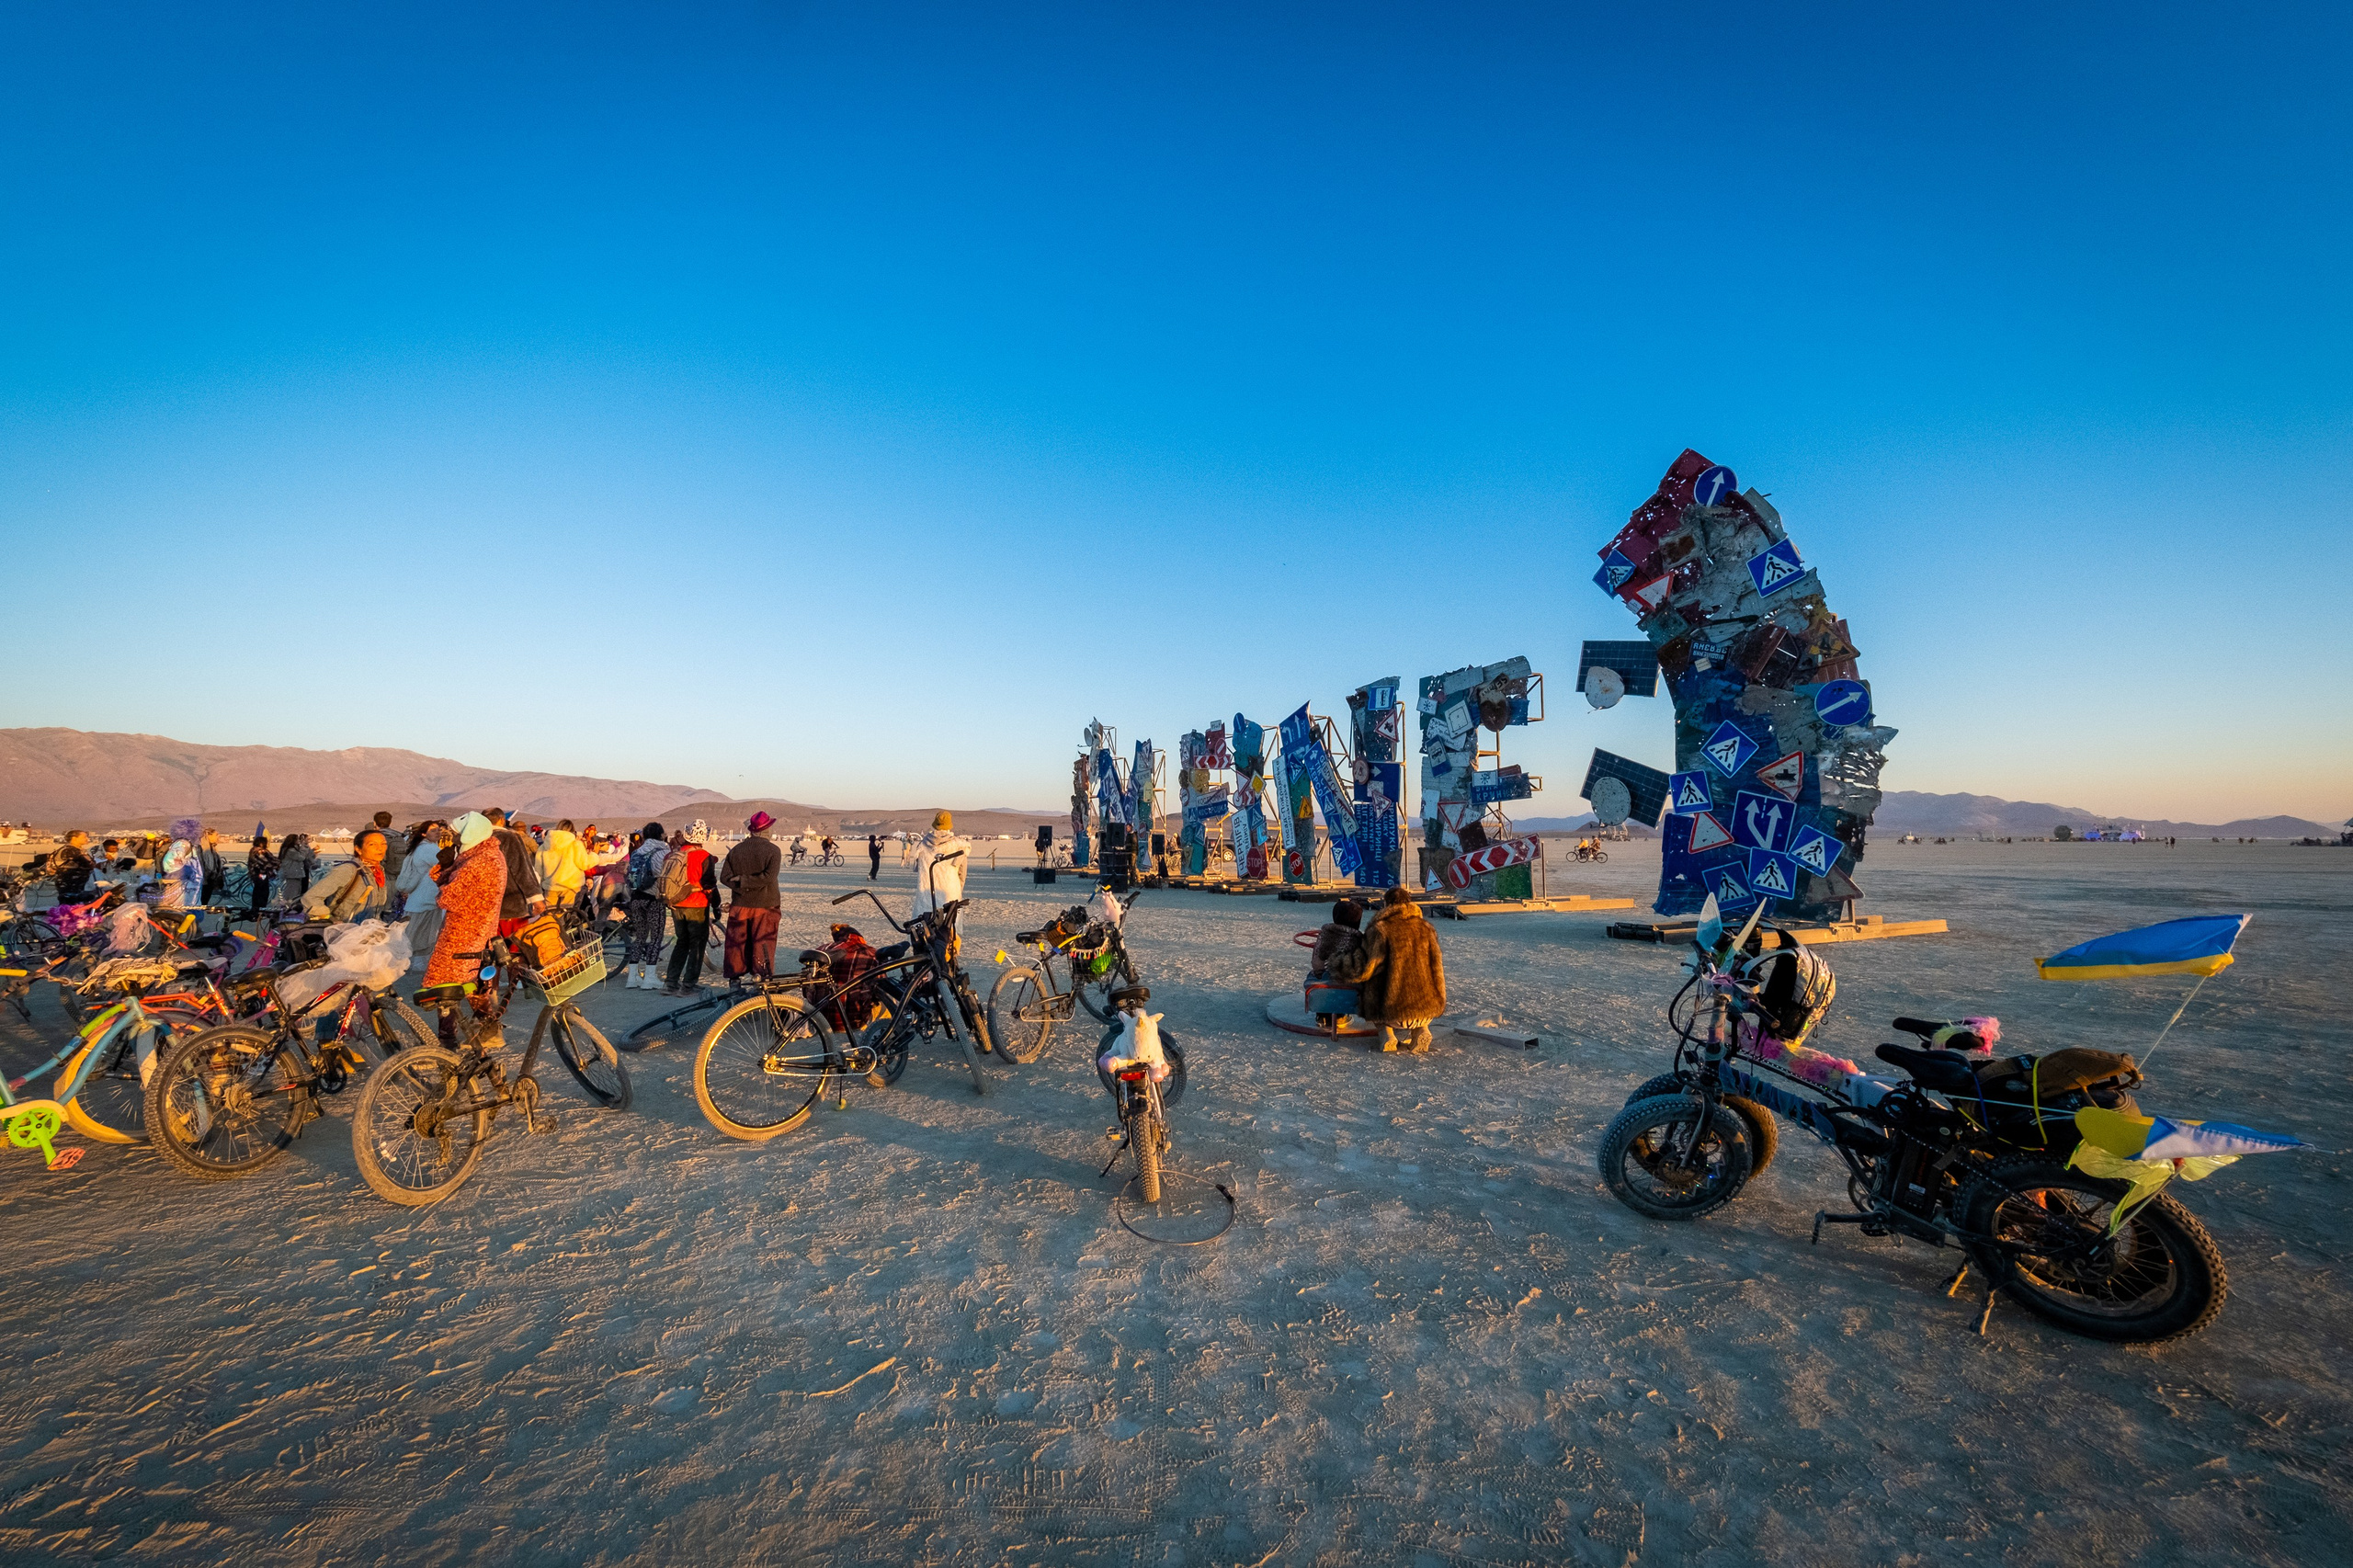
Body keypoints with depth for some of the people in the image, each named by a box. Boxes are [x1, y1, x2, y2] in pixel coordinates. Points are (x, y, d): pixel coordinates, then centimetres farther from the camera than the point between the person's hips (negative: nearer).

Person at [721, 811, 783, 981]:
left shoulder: (736, 850, 4)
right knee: (763, 946, 3)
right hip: (765, 906, -4)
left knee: (736, 944, 12)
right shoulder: (773, 850, -9)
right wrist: (745, 881, -14)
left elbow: (724, 876, -3)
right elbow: (769, 877, -22)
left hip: (740, 905, 4)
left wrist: (742, 888, -8)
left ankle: (734, 980, 20)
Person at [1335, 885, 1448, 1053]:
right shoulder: (1427, 928, 6)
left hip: (1395, 1010, -3)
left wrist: (1338, 970, 12)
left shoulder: (1382, 929, -7)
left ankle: (1386, 1032, 8)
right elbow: (1436, 966, 15)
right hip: (1429, 1006, 3)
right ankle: (1421, 1029, 14)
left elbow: (1366, 970, -5)